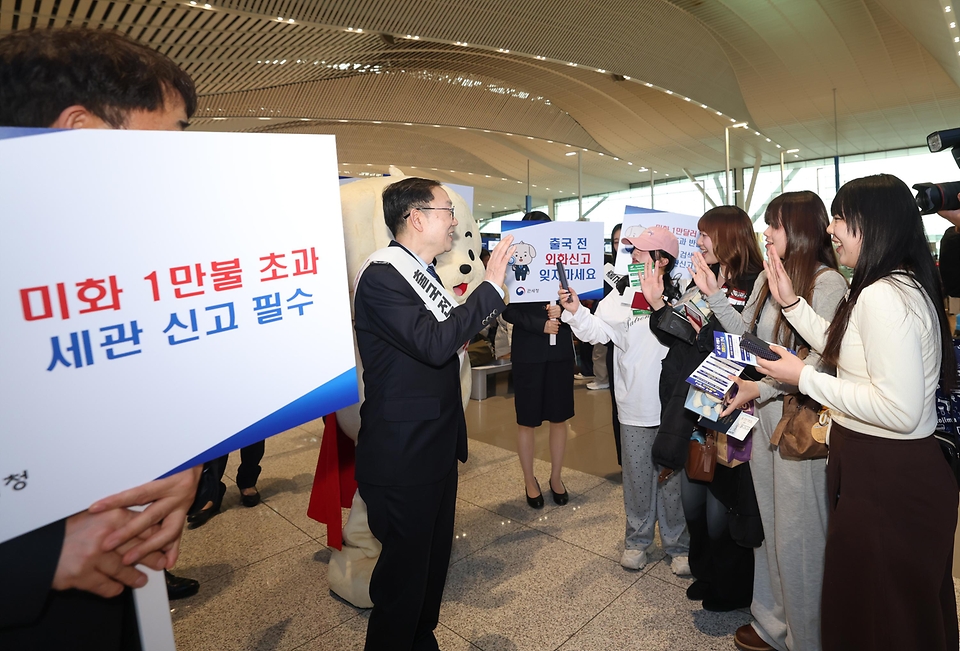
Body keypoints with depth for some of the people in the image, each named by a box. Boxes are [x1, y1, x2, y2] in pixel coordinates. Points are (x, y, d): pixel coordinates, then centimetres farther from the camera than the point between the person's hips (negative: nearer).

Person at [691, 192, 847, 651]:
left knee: (797, 531, 5)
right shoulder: (767, 277, 10)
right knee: (768, 522, 17)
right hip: (762, 413, 7)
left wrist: (760, 388, -22)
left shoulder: (828, 282, -12)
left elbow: (820, 360, -17)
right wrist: (714, 294, 2)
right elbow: (746, 334, 11)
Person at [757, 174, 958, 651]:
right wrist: (792, 303, 11)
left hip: (886, 482, -10)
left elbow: (900, 409, -30)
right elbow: (845, 351, 18)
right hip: (902, 472, 11)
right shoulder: (904, 284, 8)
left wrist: (804, 377, -22)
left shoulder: (882, 296, -26)